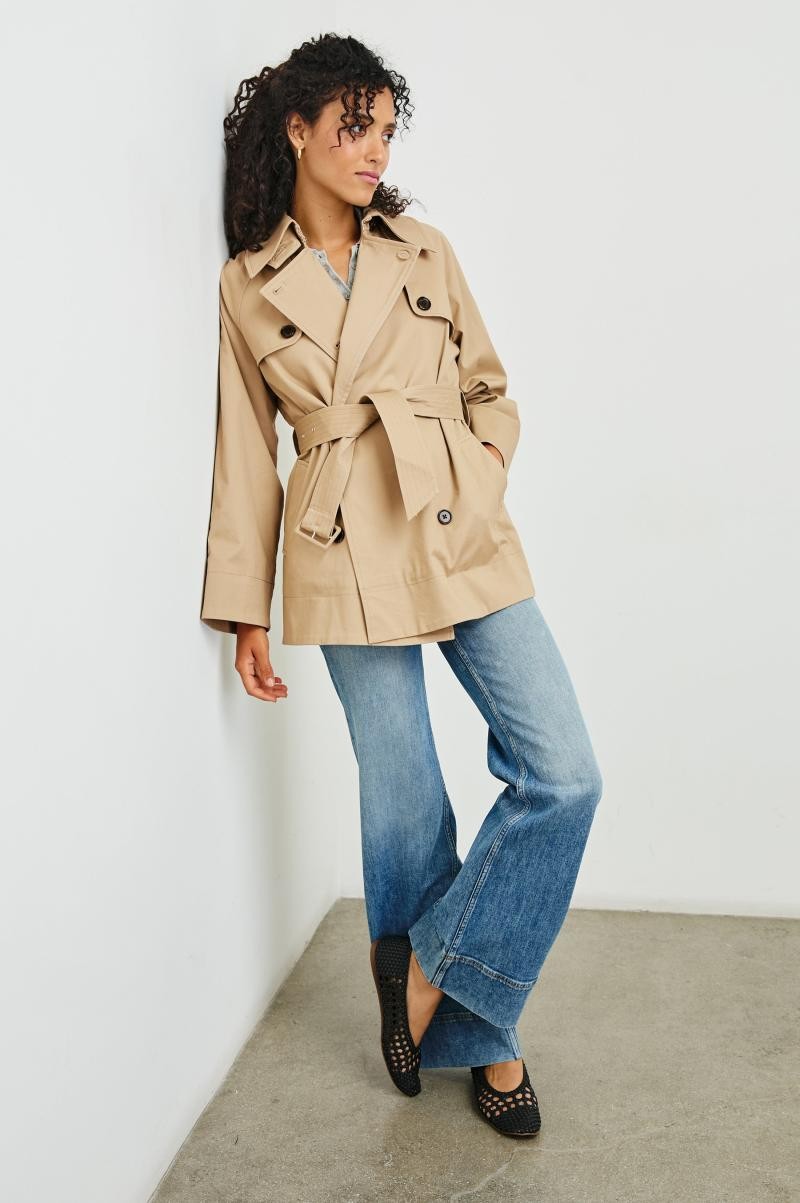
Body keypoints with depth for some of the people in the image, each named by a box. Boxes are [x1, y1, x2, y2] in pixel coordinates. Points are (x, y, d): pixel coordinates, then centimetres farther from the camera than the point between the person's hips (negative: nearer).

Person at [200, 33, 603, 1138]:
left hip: (466, 538, 3)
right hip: (348, 559, -2)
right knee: (402, 802, 3)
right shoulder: (248, 285, 8)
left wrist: (485, 468, -1)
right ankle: (478, 1029, 26)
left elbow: (491, 387, 20)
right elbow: (248, 455, 8)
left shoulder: (425, 252, 12)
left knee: (563, 776, -7)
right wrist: (246, 612, 6)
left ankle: (432, 977, 12)